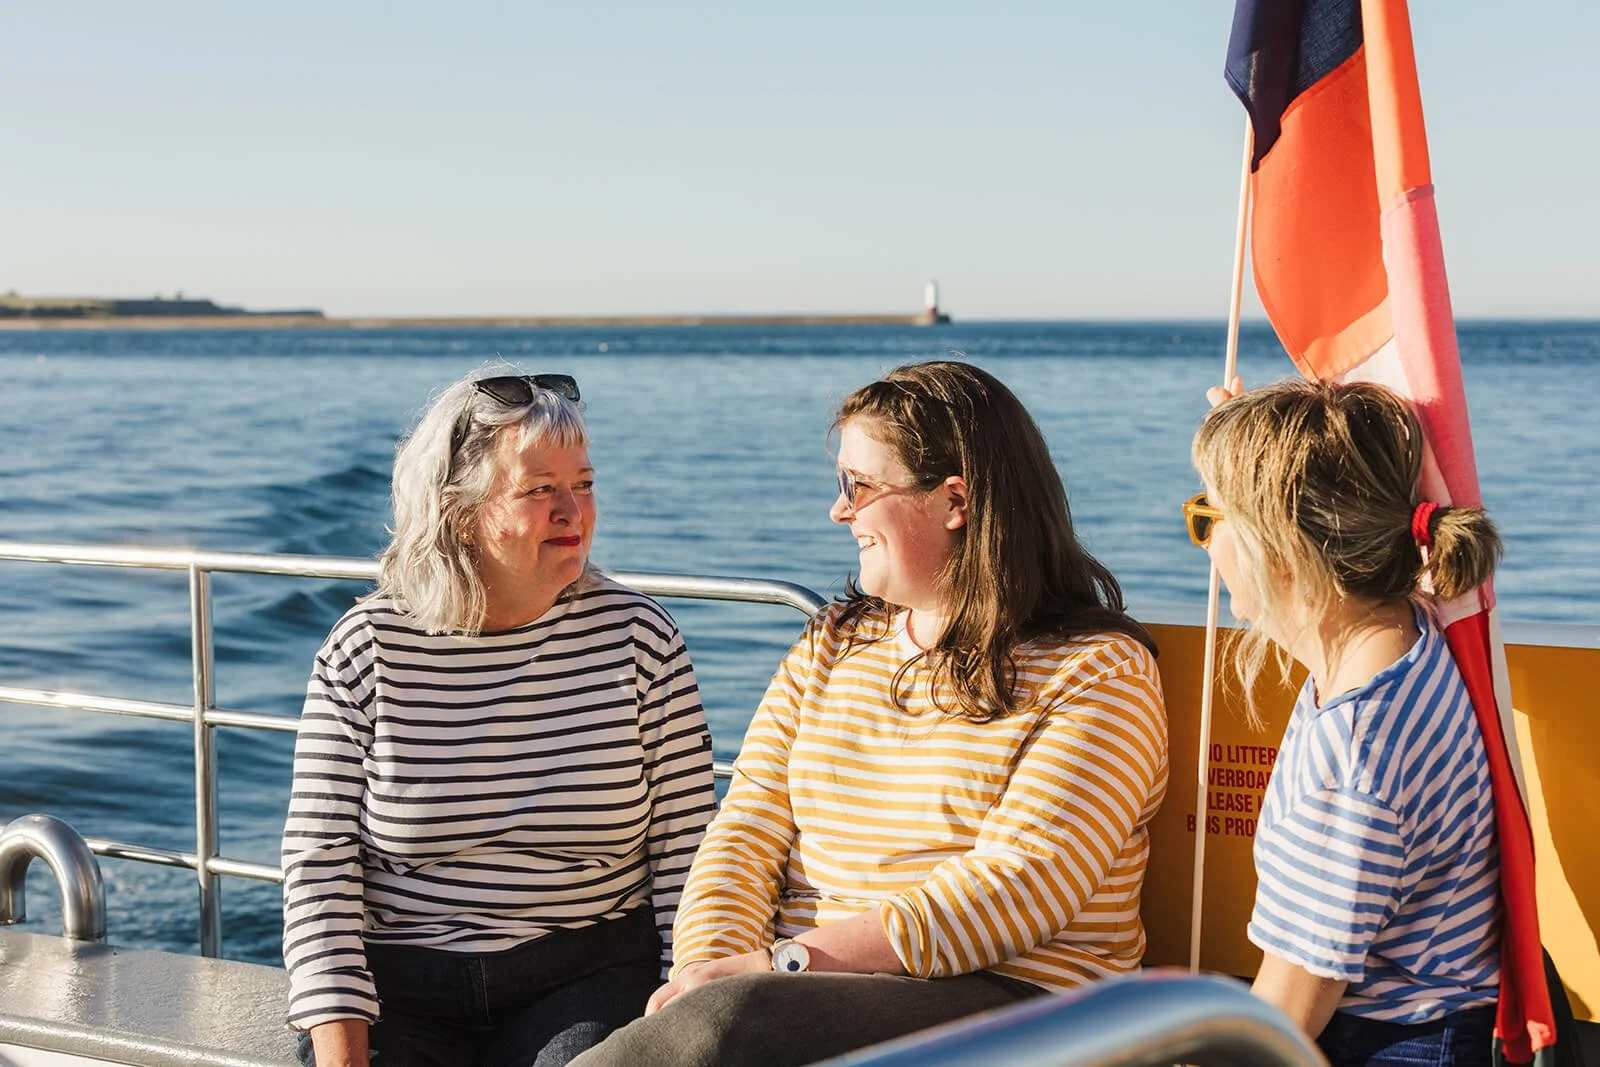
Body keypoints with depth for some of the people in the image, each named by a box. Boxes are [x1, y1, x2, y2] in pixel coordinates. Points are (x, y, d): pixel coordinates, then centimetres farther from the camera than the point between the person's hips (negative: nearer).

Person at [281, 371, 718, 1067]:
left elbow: (686, 854, 1)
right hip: (397, 988, 1)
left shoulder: (638, 635, 1)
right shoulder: (366, 649, -1)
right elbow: (318, 869, -2)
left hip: (582, 982, 0)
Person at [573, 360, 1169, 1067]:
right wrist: (709, 967, -12)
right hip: (800, 996, 5)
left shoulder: (1099, 673, -2)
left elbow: (1016, 891, -14)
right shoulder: (828, 648, 17)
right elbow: (746, 837, 10)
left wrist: (787, 962, -19)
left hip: (1004, 1000, -4)